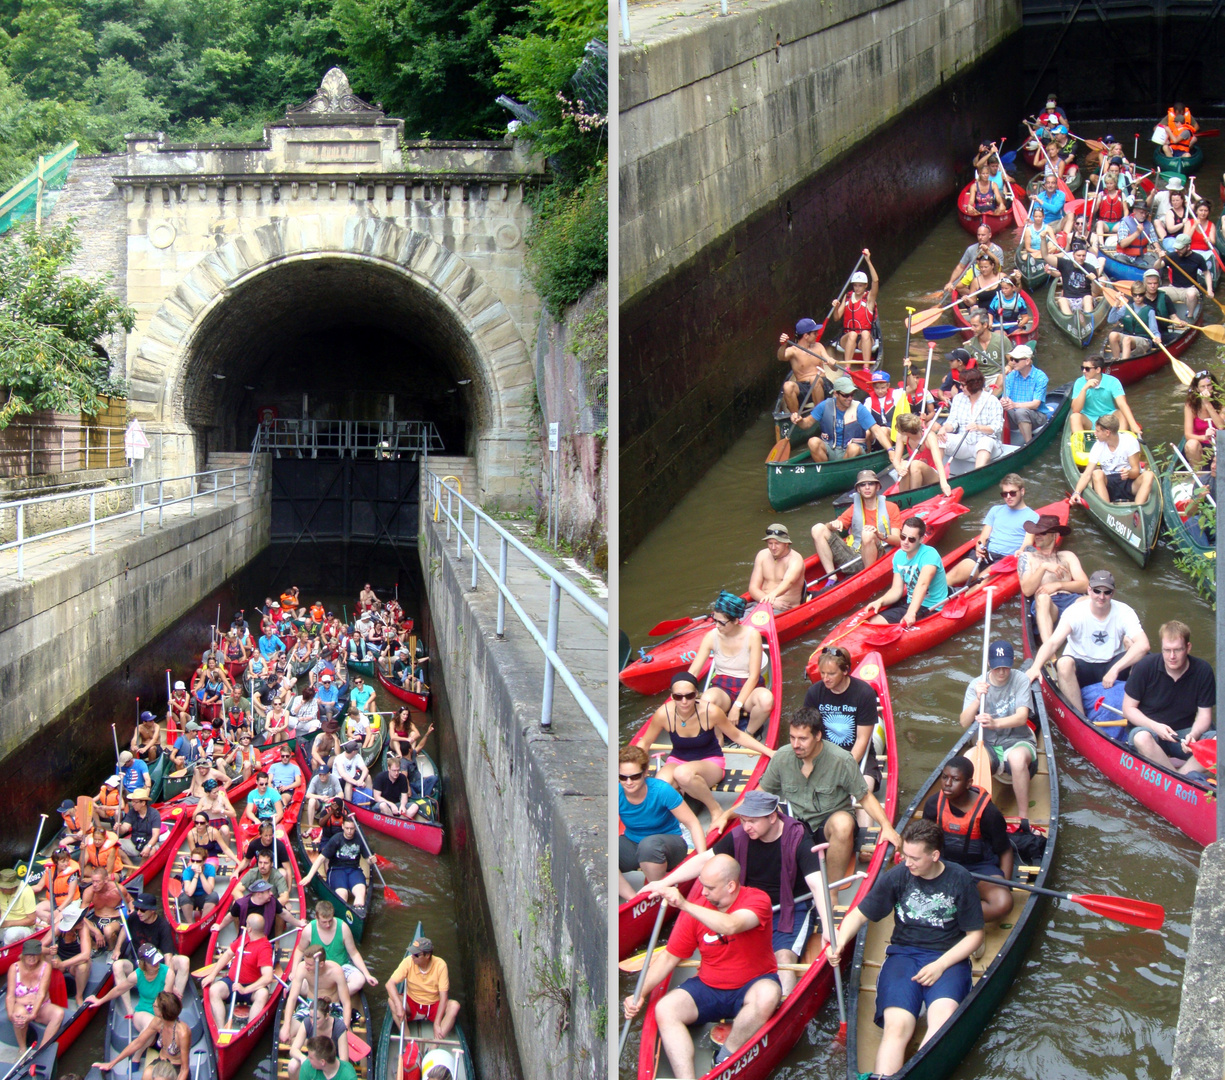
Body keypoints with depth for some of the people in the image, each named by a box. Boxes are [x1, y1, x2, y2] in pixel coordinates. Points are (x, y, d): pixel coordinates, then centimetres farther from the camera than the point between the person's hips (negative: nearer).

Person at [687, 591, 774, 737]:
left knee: (766, 699, -36)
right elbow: (693, 672, -6)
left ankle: (748, 734, -7)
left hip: (748, 687, 0)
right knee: (707, 700, -37)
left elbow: (754, 676, -11)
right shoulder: (712, 637, -5)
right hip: (722, 688, 0)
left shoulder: (752, 635, -11)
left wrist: (737, 706, -18)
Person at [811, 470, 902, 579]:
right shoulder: (854, 508, 19)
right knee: (818, 529, -10)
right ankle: (832, 579, -18)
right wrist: (833, 524, -15)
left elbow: (898, 540, -3)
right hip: (852, 557, 4)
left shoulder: (891, 507, 8)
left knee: (868, 534, -35)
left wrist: (879, 535, -24)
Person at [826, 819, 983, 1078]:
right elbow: (859, 914, 8)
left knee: (943, 1017, -34)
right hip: (903, 954, 1)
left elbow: (974, 935, 5)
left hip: (948, 958, -1)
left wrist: (941, 965, -9)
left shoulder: (960, 879, 0)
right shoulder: (896, 877, 3)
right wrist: (840, 942, -14)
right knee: (897, 1026, -27)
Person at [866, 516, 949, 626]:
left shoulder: (929, 554, -20)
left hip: (931, 610, -7)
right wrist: (880, 601, -19)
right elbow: (897, 589, 2)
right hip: (909, 604, 7)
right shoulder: (899, 556, 3)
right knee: (874, 621, -8)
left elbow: (922, 585, -35)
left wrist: (911, 613, -49)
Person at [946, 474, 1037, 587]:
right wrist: (979, 547, -6)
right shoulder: (996, 510, 25)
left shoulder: (1032, 516, 11)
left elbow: (1028, 544, -2)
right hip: (986, 554, 4)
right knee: (955, 574, -25)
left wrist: (1020, 552, -26)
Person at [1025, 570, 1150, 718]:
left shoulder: (1124, 612, -11)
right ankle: (1080, 717, -27)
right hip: (1080, 668, -1)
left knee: (1142, 657, -27)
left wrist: (1115, 669, -34)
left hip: (1111, 666, 1)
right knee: (1064, 663, -35)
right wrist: (1036, 667, -43)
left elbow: (1143, 645, -25)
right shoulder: (1075, 612, -14)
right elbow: (1052, 642, -25)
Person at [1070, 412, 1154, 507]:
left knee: (1148, 475, -30)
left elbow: (1136, 471, -9)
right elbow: (1087, 474, -9)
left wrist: (1129, 473, -33)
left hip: (1130, 483, -1)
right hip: (1109, 484, 1)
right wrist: (1077, 492, -25)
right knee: (1097, 473, -29)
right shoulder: (1098, 447, -2)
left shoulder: (1130, 441, -8)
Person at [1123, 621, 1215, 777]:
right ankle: (1189, 778, -31)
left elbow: (1204, 715, -4)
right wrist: (1155, 726, -22)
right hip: (1146, 727, -2)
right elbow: (1128, 709, -6)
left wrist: (1193, 735, -25)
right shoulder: (1145, 667, -13)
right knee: (1142, 738, -38)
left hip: (1183, 732, 3)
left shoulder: (1203, 670, -6)